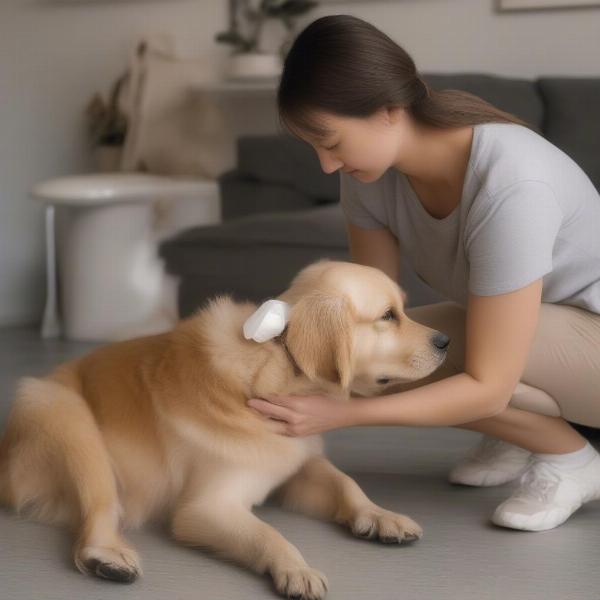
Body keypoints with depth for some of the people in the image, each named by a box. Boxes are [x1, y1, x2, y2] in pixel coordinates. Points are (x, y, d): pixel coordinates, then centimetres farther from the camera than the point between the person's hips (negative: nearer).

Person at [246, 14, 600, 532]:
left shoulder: (509, 185, -35)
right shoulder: (372, 165, -14)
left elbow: (487, 388, -32)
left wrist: (340, 414, -35)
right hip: (520, 327, 7)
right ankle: (520, 434, 8)